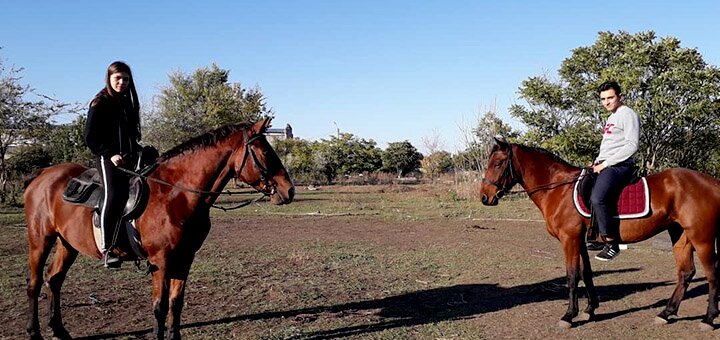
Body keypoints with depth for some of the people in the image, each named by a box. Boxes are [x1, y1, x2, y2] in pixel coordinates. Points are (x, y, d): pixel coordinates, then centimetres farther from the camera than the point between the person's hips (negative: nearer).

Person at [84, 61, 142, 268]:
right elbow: (90, 138, -4)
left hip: (129, 157, 8)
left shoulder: (128, 103, 20)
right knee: (114, 193, -26)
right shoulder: (99, 103, 1)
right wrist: (110, 154, -16)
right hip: (107, 158, -8)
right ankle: (106, 249, -28)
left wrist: (139, 151, 9)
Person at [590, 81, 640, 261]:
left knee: (597, 198, -30)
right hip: (604, 165, 11)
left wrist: (606, 163, -16)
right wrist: (597, 162, 13)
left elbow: (631, 145, -14)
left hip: (620, 165, -11)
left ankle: (612, 244, -22)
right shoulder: (611, 118, 25)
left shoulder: (627, 114, -3)